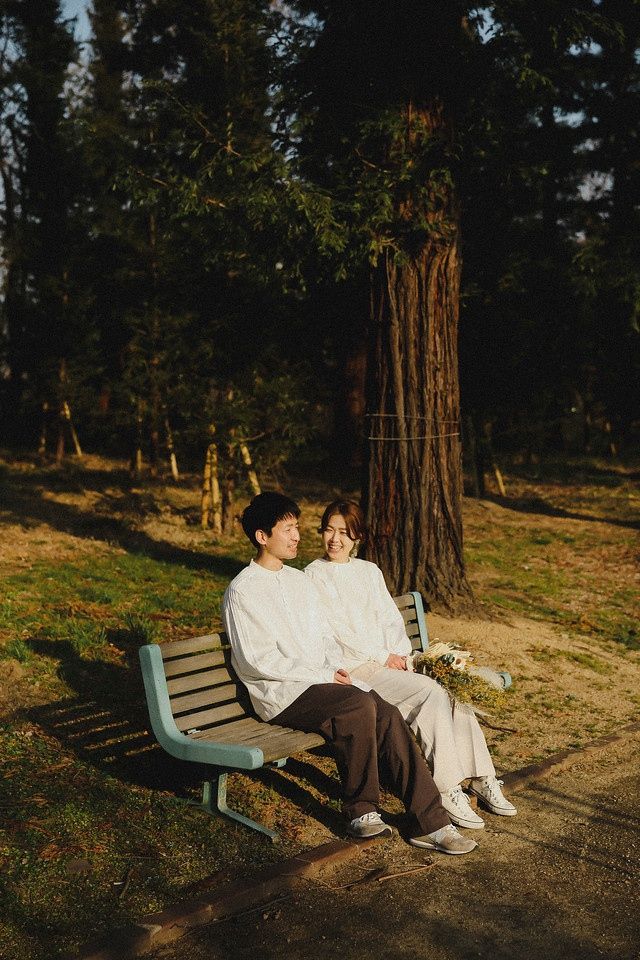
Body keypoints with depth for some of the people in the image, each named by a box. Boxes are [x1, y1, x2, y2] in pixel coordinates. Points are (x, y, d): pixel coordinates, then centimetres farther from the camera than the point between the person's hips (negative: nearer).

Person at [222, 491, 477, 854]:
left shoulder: (300, 580, 18)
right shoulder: (242, 591, -6)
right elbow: (257, 660, -14)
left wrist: (336, 668, -3)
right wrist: (323, 676, -15)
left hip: (326, 680, 7)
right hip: (282, 693, -6)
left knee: (389, 717, -17)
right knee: (360, 706, -30)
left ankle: (430, 823, -15)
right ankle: (361, 812, -15)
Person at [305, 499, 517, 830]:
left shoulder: (370, 571, 20)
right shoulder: (314, 576, 0)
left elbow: (391, 619, 14)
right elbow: (337, 630, -8)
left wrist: (400, 654, -5)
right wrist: (383, 657, -11)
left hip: (389, 660, 6)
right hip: (354, 669, -5)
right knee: (431, 692, -26)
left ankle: (482, 778, -14)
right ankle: (447, 789, -22)